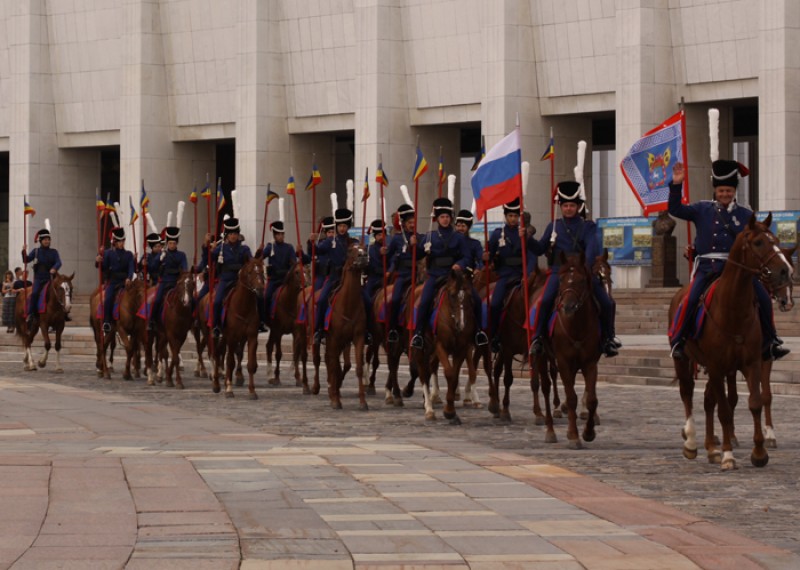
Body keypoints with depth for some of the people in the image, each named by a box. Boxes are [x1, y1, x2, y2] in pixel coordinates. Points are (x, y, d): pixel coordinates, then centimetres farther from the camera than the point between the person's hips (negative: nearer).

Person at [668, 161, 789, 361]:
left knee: (763, 298, -9)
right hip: (707, 266, -1)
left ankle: (770, 343, 4)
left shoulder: (745, 215, 11)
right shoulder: (702, 210, 9)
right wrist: (676, 185, -10)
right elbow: (675, 210, 2)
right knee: (691, 299, -21)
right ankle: (677, 341, -9)